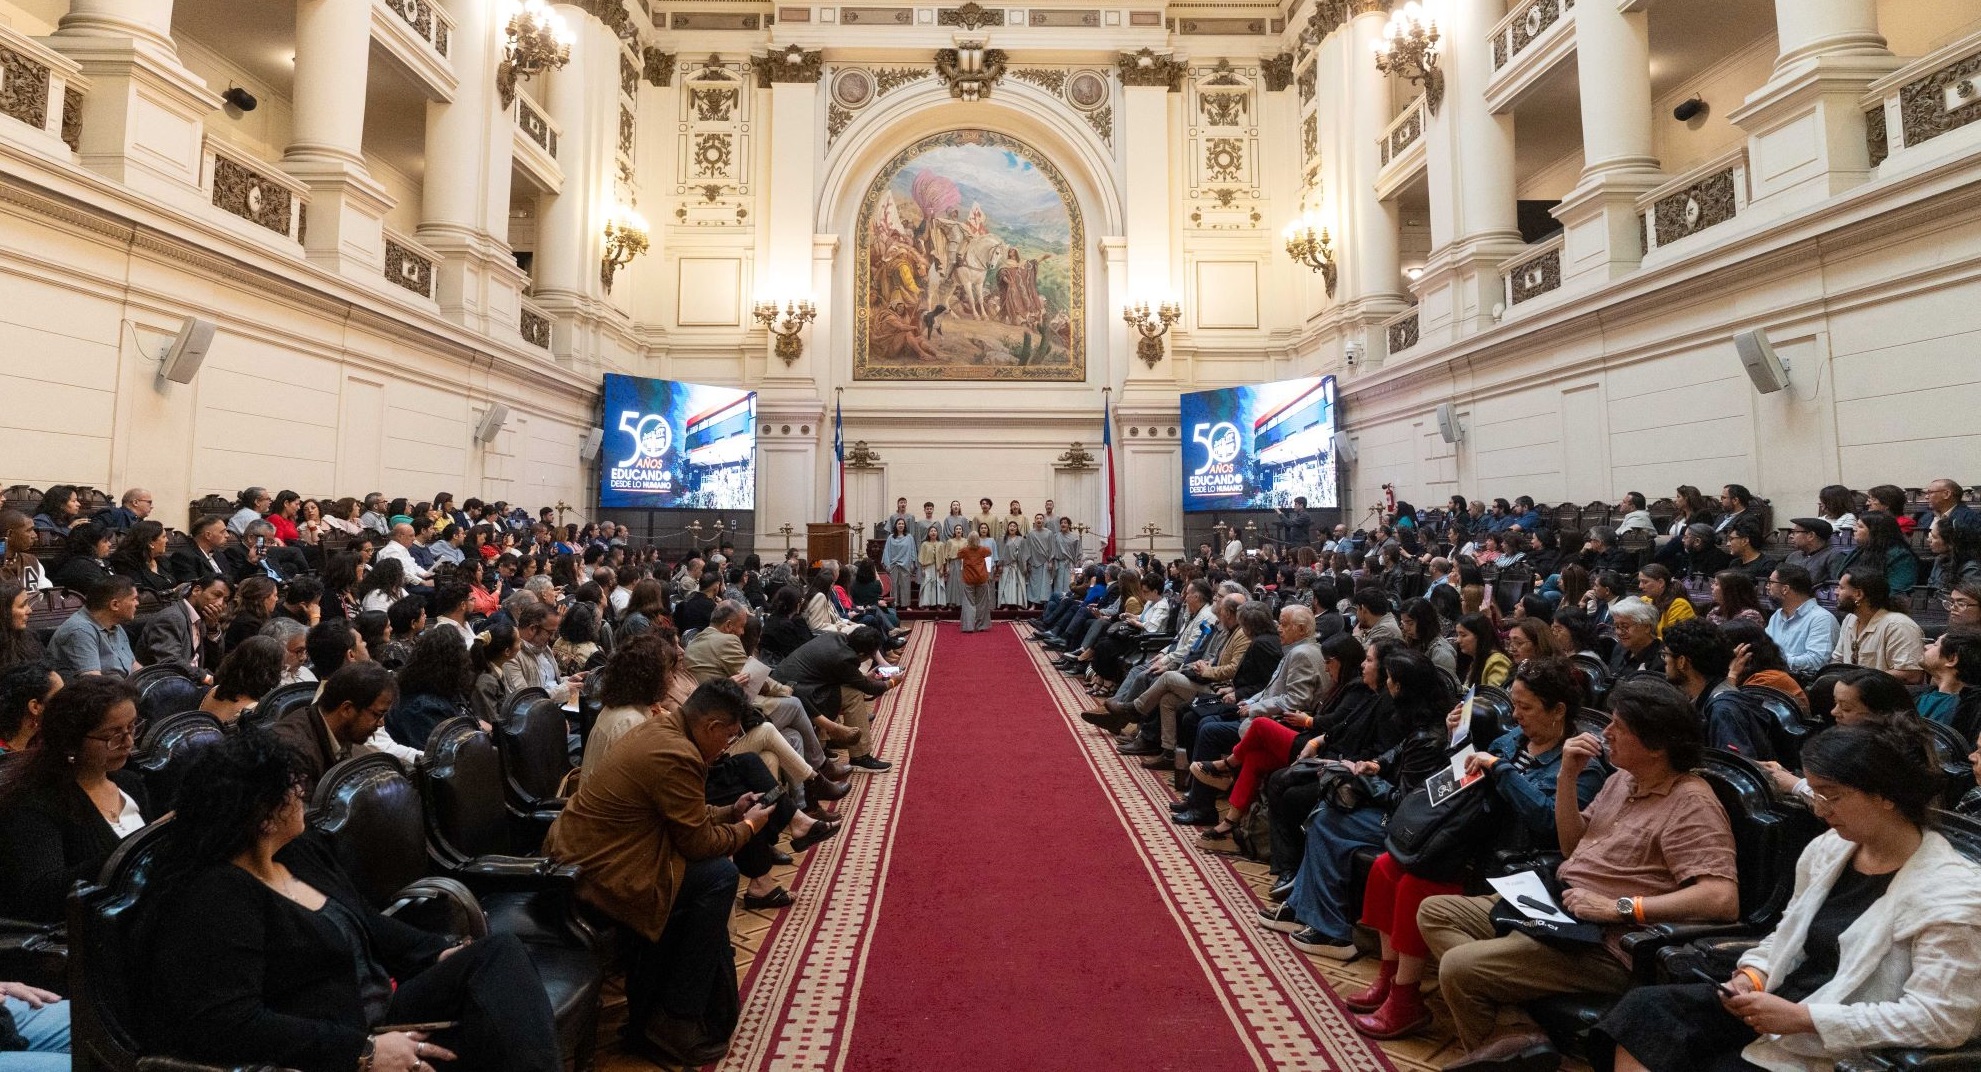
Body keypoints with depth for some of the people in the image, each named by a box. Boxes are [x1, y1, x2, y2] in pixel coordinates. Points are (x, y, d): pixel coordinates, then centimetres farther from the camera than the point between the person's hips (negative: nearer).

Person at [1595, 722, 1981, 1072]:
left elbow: (1940, 1019, -20)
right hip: (1776, 1004, 7)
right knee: (1646, 1007, -15)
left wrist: (1801, 1017, -22)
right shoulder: (1829, 848, 7)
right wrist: (1752, 974, -2)